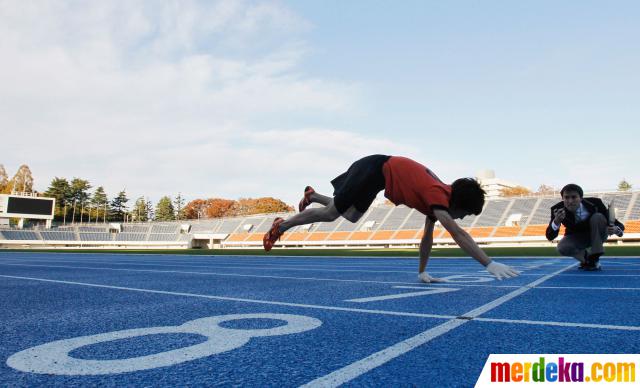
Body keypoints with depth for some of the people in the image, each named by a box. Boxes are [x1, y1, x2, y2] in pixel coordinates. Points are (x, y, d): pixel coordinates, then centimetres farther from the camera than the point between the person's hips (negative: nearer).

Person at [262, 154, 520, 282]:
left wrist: (422, 272, 5)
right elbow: (457, 233, -42)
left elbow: (428, 236, 5)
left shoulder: (438, 197, -3)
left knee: (350, 216, 22)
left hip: (380, 175, 8)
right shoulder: (438, 195, -29)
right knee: (331, 213, 2)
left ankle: (313, 195, 44)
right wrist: (490, 264, -46)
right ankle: (281, 226, 20)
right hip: (376, 170, -8)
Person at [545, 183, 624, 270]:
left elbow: (619, 225, -16)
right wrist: (556, 221, -45)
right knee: (562, 248, -31)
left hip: (597, 236, 0)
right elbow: (550, 237, -26)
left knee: (597, 217, -29)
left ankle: (594, 258, -21)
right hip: (576, 239, 0)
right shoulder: (558, 209, -23)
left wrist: (615, 229, -41)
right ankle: (585, 257, 3)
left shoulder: (594, 203, -25)